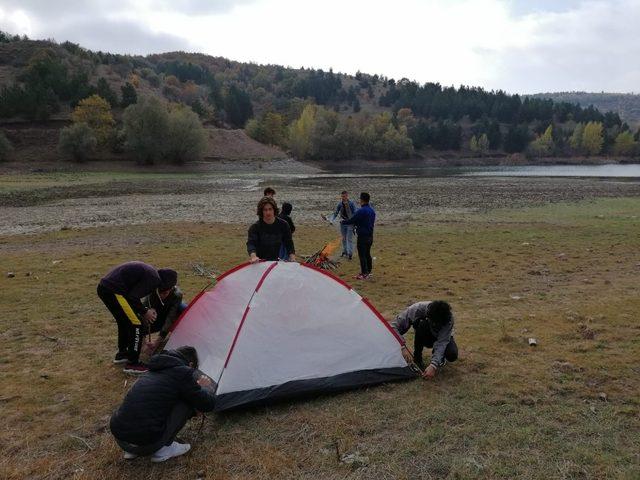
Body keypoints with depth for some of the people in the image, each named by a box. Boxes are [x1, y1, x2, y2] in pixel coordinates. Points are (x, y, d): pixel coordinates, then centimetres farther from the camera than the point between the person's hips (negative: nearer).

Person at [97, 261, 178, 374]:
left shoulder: (148, 271, 19)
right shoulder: (153, 278, -10)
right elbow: (133, 297, -17)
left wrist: (145, 311, 18)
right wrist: (145, 312, -1)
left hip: (103, 287, 10)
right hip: (114, 291, -10)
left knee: (124, 321, 26)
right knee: (137, 323, -1)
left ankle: (122, 354, 41)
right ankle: (133, 364, 6)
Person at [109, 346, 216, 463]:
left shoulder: (154, 370, 18)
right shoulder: (182, 372, -5)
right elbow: (207, 404, 1)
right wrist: (206, 388, 23)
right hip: (145, 443, -8)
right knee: (187, 402, 5)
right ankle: (163, 449, 8)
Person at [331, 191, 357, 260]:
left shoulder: (351, 204, -12)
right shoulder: (340, 204, 0)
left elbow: (354, 214, -9)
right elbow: (336, 213, 5)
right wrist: (332, 220, -10)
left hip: (350, 224, -5)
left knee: (349, 239, -5)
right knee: (344, 239, 14)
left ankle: (350, 253, 2)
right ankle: (345, 251, 27)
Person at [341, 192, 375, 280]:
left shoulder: (361, 211, -19)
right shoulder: (372, 211, 9)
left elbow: (351, 220, -15)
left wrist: (342, 222, 3)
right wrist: (357, 224, 25)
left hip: (362, 236, -9)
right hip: (370, 236, 9)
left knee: (362, 255, -2)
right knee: (367, 254, 17)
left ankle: (364, 274, 0)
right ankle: (368, 271, 26)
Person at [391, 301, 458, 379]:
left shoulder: (448, 318, -36)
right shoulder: (417, 309, -35)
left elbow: (441, 343, -39)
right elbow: (394, 326, -32)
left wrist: (433, 365, -50)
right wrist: (403, 348, -43)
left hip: (443, 338, 0)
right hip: (425, 337, 0)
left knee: (452, 355, -33)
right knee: (422, 323, -36)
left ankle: (440, 357, 5)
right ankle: (417, 359, -17)